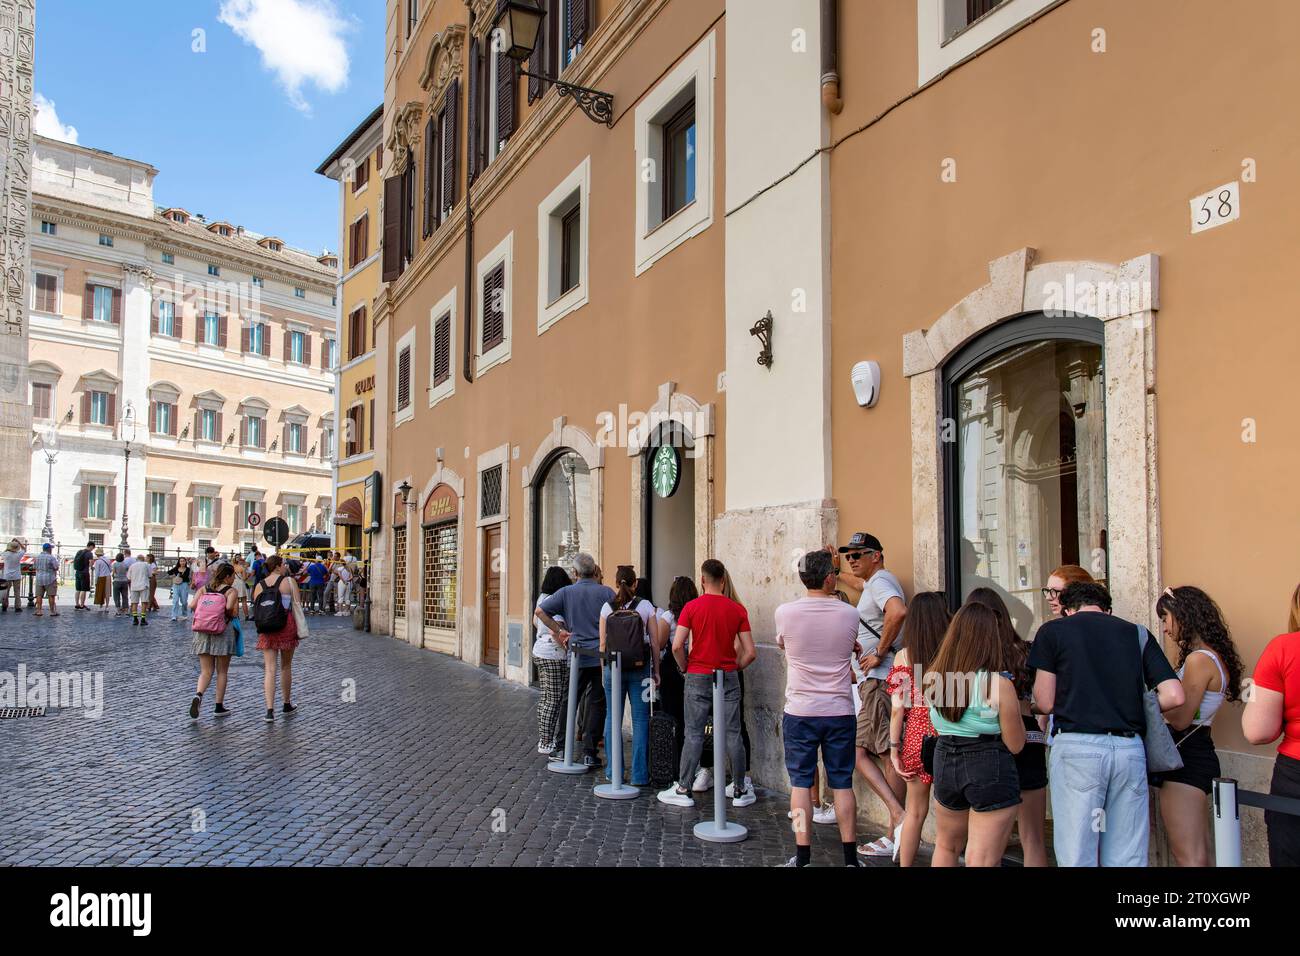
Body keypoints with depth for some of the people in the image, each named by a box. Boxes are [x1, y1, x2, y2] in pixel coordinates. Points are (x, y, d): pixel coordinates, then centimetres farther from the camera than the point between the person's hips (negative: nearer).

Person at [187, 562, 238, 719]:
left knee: (206, 671, 8)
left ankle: (198, 695, -20)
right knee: (222, 671, 10)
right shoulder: (231, 591, -5)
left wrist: (204, 614, 9)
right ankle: (219, 707, 15)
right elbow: (229, 607, -22)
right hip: (223, 631, -3)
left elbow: (192, 605, -6)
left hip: (203, 632, 3)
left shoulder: (204, 588, 7)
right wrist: (232, 616, -2)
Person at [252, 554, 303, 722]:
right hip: (286, 625, -2)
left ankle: (269, 710, -8)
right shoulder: (289, 581, -4)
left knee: (269, 669, 1)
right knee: (286, 666, 14)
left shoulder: (259, 586, 6)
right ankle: (287, 704, 27)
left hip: (266, 629, 2)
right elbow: (297, 605, -5)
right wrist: (299, 628, 4)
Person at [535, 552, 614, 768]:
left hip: (577, 656, 1)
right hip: (602, 657, -1)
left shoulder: (566, 593, 0)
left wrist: (559, 631, 2)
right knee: (597, 704, 7)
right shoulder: (606, 592, -2)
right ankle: (590, 752, 7)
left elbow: (539, 610, -4)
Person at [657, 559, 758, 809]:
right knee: (732, 734, 8)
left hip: (698, 677, -1)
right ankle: (741, 791, 16)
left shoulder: (692, 607, -6)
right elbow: (750, 652, -5)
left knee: (694, 734, 5)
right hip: (728, 678, 1)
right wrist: (735, 668, 11)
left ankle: (683, 790, 10)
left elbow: (677, 646, -13)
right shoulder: (737, 609, -2)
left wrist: (686, 667, 4)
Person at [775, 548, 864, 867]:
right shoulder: (849, 614, -5)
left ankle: (802, 857, 11)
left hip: (800, 712, -1)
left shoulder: (785, 612, -8)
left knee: (800, 783, 7)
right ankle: (850, 856, 17)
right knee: (842, 784, 10)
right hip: (840, 711, 1)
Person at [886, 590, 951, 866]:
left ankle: (904, 864, 24)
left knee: (915, 811, 15)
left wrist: (894, 749, 1)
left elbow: (898, 708, -6)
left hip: (917, 735, 1)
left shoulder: (904, 656, -4)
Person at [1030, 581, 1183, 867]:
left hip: (1077, 747, -3)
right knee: (1128, 858, 11)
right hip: (1130, 747, 3)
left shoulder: (1052, 631, 5)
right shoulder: (1137, 633, 14)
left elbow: (1045, 703, 1)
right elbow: (1174, 696, 5)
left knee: (1077, 857, 2)